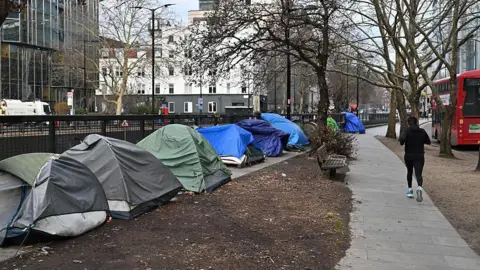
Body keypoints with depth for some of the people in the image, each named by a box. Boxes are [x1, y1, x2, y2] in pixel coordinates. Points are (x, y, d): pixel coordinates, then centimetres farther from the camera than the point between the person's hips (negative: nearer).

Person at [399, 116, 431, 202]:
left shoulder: (407, 130, -6)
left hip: (409, 155, 0)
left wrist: (402, 143, -1)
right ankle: (420, 187, -37)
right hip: (419, 156, 0)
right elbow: (428, 142, 11)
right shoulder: (422, 131, 3)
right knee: (418, 174, -8)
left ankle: (410, 190, 26)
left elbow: (402, 138, -24)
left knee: (409, 172, 23)